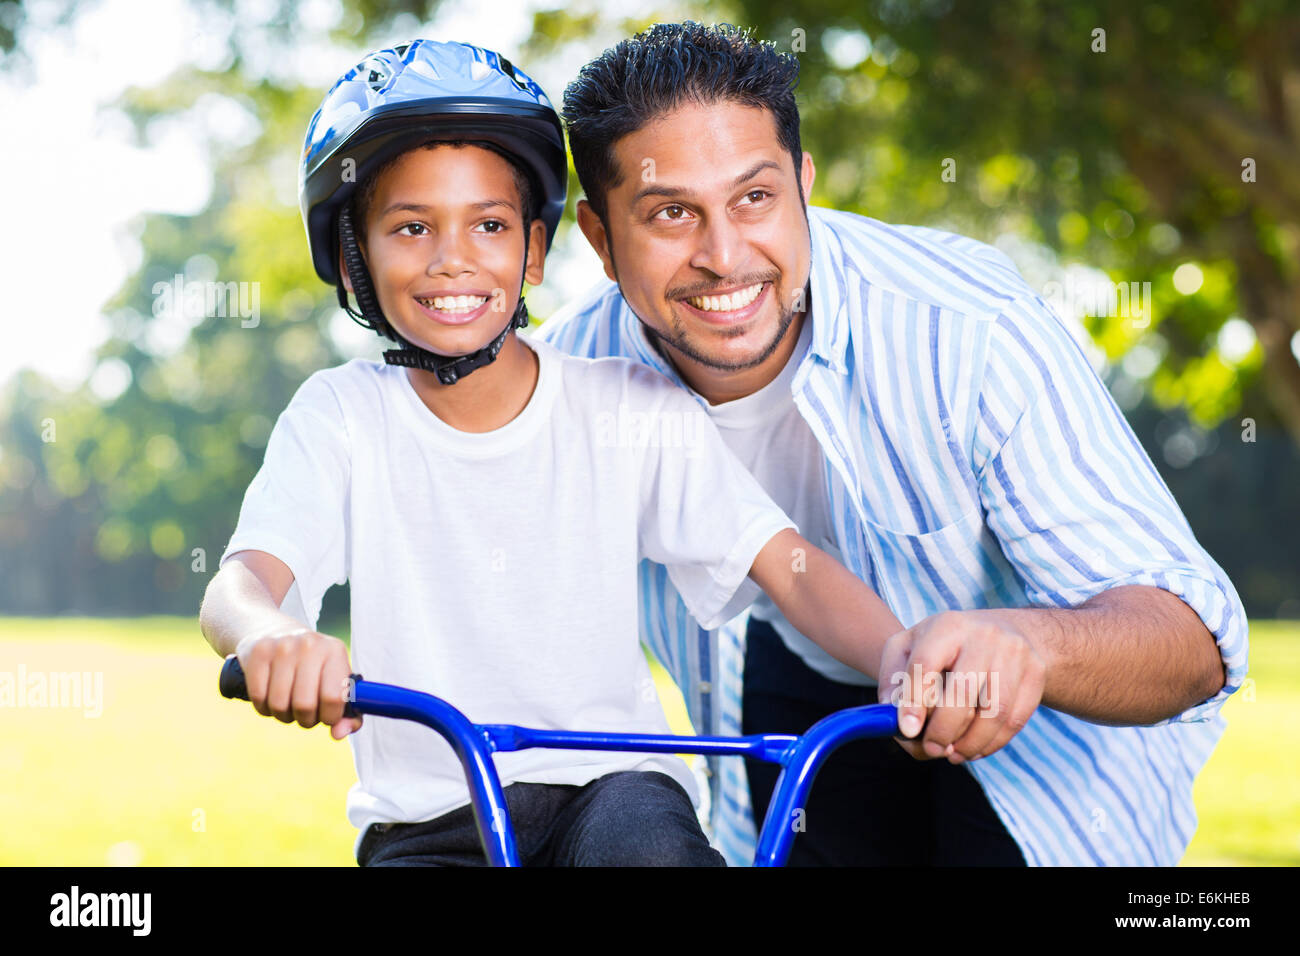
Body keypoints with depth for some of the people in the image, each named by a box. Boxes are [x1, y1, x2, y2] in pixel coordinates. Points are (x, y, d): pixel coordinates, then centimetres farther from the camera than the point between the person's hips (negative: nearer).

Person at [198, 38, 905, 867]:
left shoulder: (633, 410, -3)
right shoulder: (341, 416, -3)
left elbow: (795, 568, -10)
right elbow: (237, 583, -16)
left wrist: (907, 661, -31)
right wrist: (272, 634, -42)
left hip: (610, 779, -1)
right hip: (426, 822, 2)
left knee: (642, 838, -33)